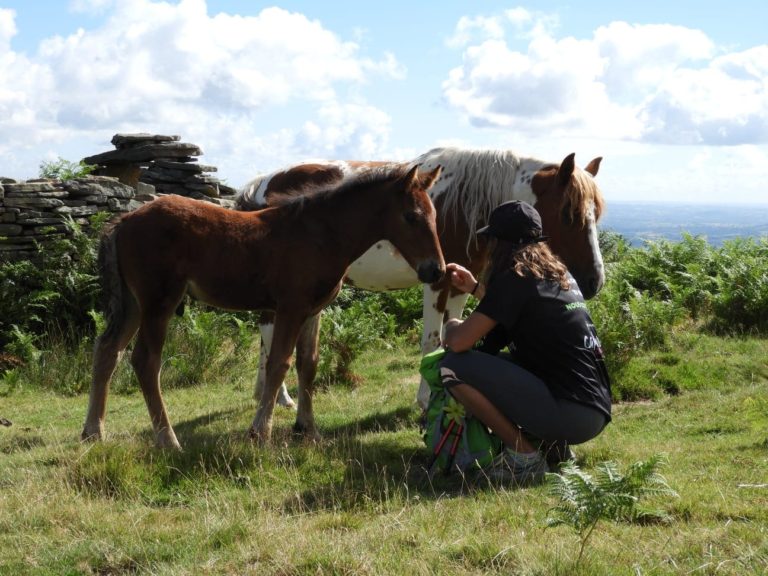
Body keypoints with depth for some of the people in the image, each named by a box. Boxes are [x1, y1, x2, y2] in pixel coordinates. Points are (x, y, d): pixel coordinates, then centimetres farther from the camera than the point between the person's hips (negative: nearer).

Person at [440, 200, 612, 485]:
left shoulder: (514, 278, -10)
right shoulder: (558, 273, 15)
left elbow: (458, 343, -13)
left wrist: (452, 326, 9)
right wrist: (475, 288, 34)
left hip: (569, 415, -9)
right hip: (597, 413, 9)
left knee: (453, 366, -12)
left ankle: (525, 457, -5)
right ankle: (554, 447, 14)